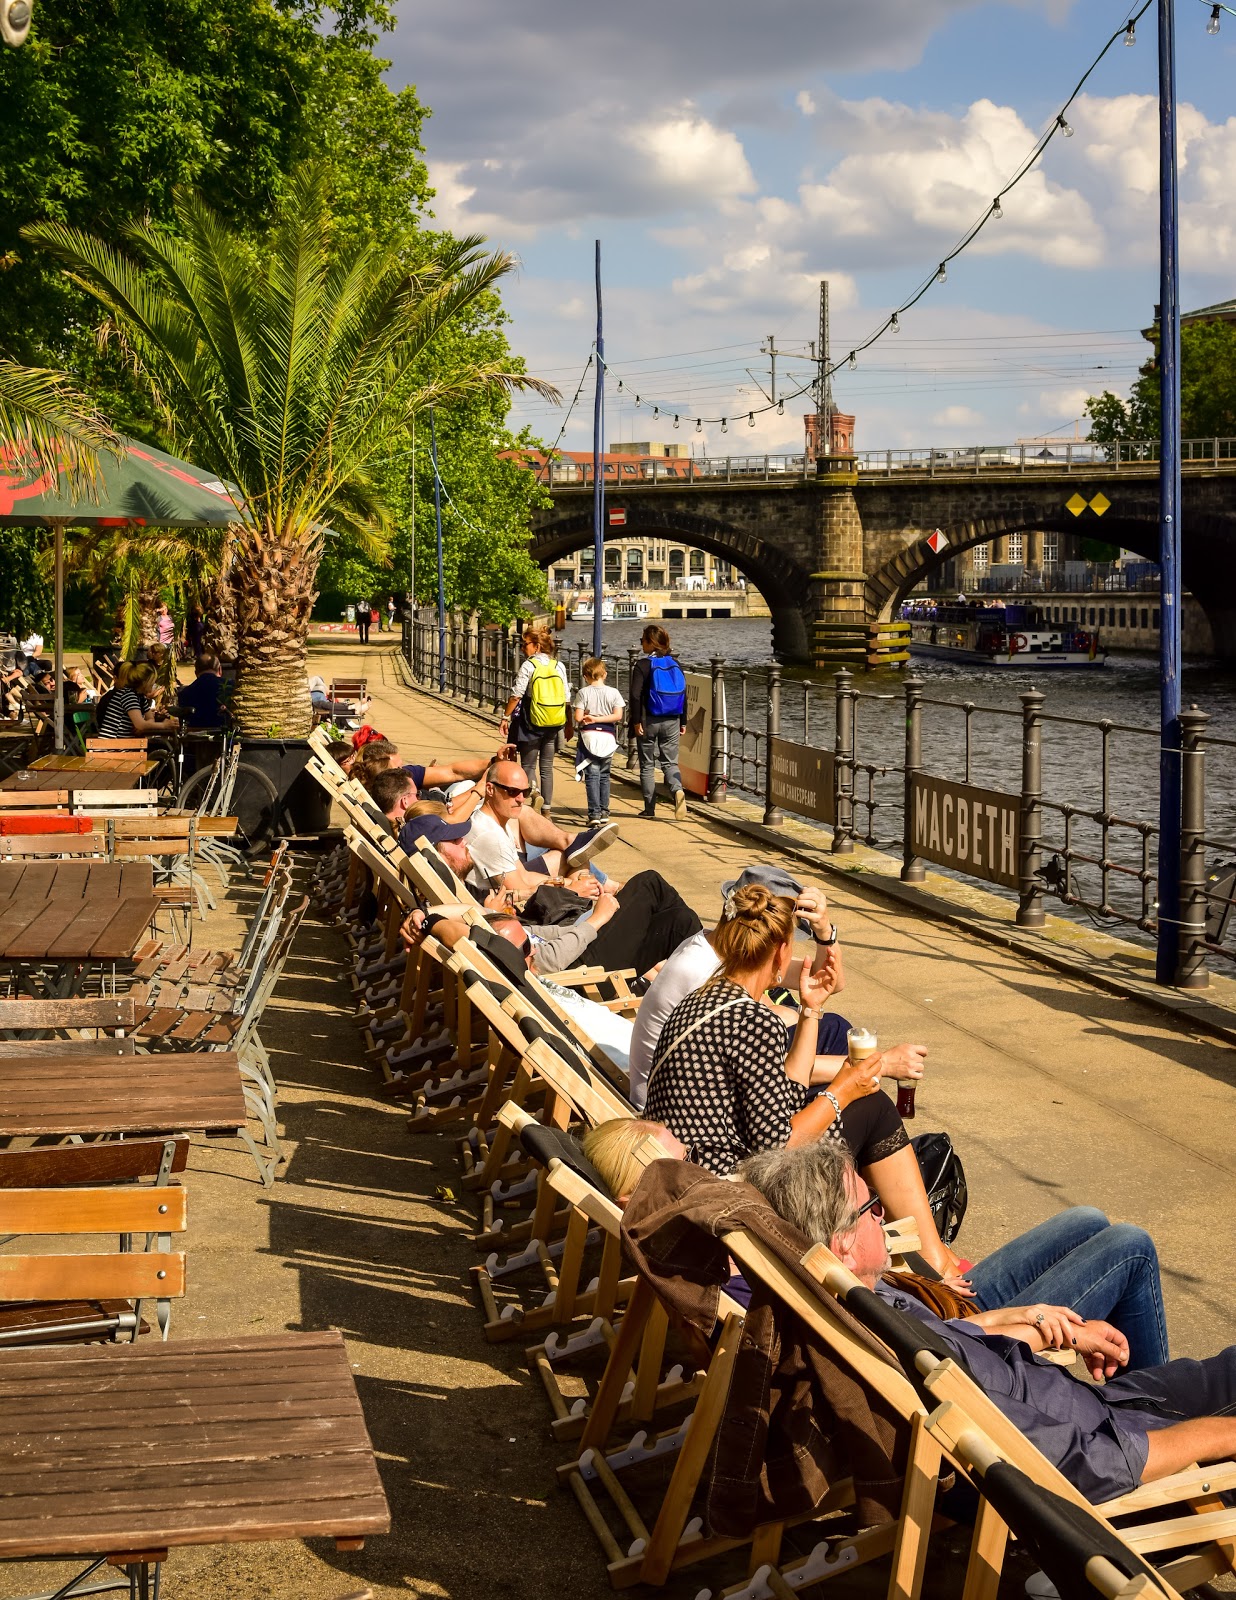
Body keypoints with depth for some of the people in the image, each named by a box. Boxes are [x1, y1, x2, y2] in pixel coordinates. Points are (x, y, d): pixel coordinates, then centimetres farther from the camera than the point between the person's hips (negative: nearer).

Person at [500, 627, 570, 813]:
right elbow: (567, 699, 5)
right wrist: (568, 725, 13)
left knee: (528, 765, 9)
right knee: (546, 767, 11)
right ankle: (547, 809, 10)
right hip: (554, 725, 4)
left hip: (532, 724, -4)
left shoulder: (528, 666, -9)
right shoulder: (559, 666, 4)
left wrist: (506, 717, -3)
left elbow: (516, 695, -12)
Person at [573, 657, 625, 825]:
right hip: (608, 737, 2)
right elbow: (618, 716, -8)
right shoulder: (613, 693, 1)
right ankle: (604, 812, 17)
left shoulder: (583, 693, -5)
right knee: (604, 776, 15)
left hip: (589, 736, -2)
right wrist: (598, 719, -4)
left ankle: (594, 812, -8)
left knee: (592, 776, -1)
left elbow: (578, 717, -10)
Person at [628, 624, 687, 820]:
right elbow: (684, 694, 7)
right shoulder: (675, 665, 5)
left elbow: (636, 695, -16)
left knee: (647, 765, 7)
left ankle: (649, 808, 8)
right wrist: (683, 722, 13)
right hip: (671, 722, 4)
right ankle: (677, 790, -22)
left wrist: (636, 721, -10)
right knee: (670, 762, 8)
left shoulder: (642, 665, -10)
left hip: (649, 721, -4)